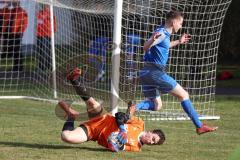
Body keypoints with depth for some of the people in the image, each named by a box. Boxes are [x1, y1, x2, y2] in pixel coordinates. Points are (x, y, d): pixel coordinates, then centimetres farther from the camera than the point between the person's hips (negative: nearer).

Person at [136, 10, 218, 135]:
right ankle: (199, 126, 3)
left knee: (156, 105, 11)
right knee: (183, 95, 1)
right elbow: (146, 47, -26)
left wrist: (178, 42, 46)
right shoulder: (162, 33, -13)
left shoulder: (163, 33, 16)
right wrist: (152, 39, -47)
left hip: (146, 73, 9)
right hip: (155, 72, -9)